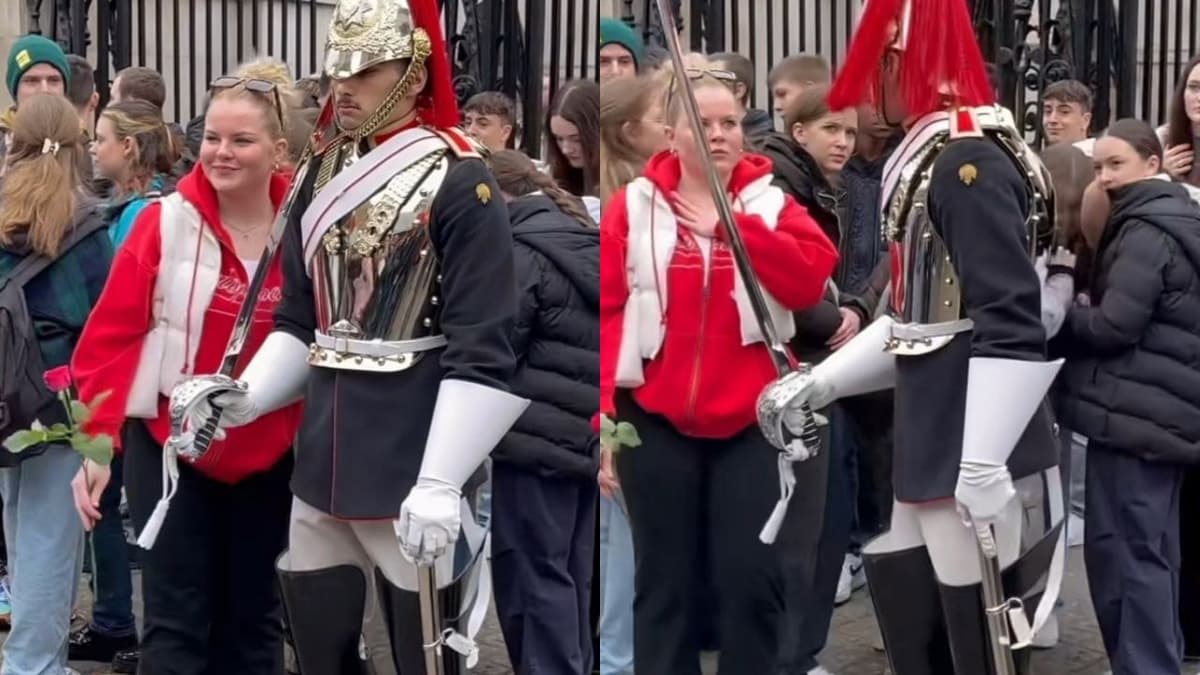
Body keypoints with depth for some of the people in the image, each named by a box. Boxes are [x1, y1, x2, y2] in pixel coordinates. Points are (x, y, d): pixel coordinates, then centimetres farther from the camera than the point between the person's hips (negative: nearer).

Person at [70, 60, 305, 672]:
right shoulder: (164, 223, -8)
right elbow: (111, 335, -8)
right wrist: (97, 438, -14)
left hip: (270, 455, 2)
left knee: (253, 620, 14)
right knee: (176, 621, -1)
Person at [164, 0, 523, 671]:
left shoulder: (458, 182, -11)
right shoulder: (319, 176, 10)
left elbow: (484, 351, -16)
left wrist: (440, 483, -23)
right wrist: (245, 396, -2)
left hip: (411, 465, -6)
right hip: (321, 456, 7)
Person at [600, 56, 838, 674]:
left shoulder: (770, 202, 4)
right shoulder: (634, 206, 1)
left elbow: (811, 279, -11)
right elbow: (605, 309, -2)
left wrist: (734, 225, -14)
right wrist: (603, 404, -11)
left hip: (750, 420, 1)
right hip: (656, 421, 0)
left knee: (752, 577, 2)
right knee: (665, 581, 8)